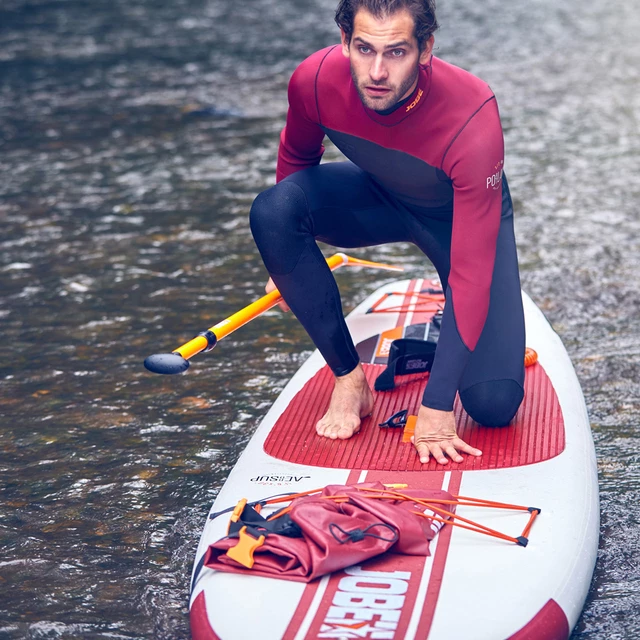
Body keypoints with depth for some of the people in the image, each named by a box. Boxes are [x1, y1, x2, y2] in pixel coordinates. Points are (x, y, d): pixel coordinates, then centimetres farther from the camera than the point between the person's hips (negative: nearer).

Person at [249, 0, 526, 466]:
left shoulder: (473, 120, -38)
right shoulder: (315, 81, -27)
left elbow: (472, 274, -36)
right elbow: (297, 157, -1)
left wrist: (437, 404, -37)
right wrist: (288, 258, 9)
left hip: (462, 215, -4)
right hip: (378, 196, 4)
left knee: (494, 404, -19)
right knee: (272, 211, -28)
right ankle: (349, 377, -12)